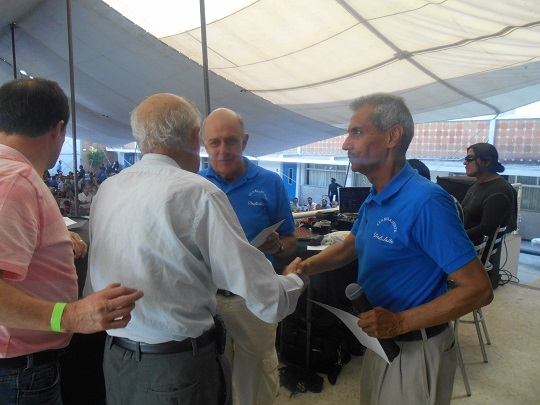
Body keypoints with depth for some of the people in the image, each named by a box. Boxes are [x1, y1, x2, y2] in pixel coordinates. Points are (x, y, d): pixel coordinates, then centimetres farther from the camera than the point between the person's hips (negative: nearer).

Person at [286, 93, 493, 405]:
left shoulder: (426, 201, -26)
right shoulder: (374, 199, 2)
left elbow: (479, 290, -24)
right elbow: (351, 246, 15)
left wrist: (401, 322, -30)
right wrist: (308, 266, -3)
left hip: (415, 350, -8)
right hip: (380, 339, 8)